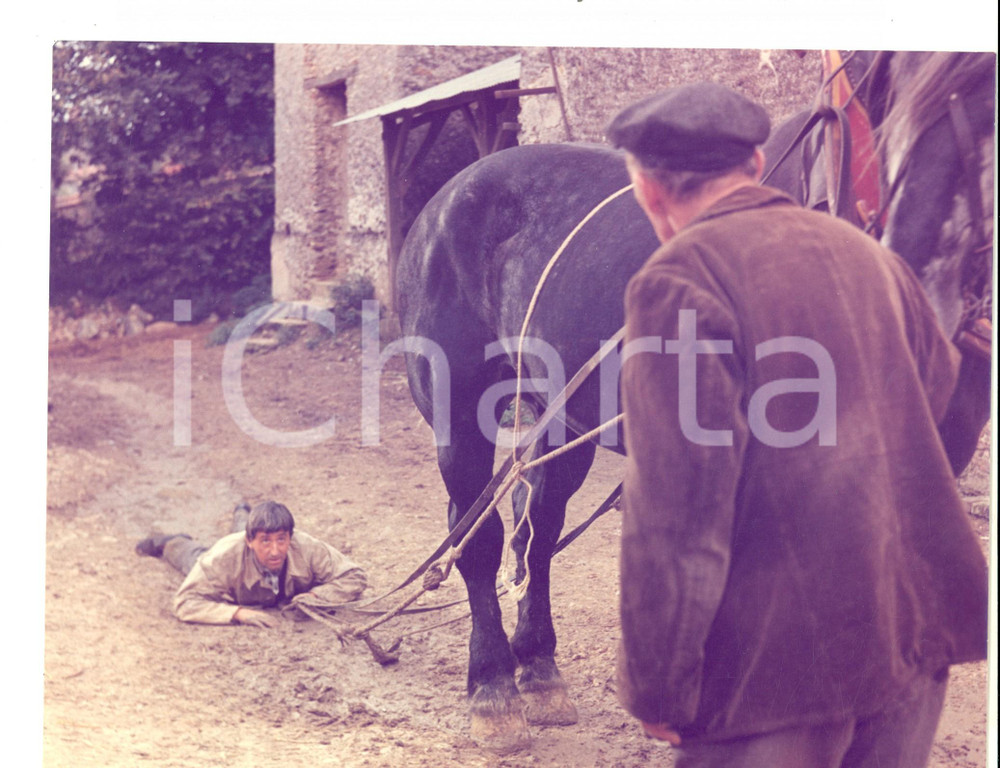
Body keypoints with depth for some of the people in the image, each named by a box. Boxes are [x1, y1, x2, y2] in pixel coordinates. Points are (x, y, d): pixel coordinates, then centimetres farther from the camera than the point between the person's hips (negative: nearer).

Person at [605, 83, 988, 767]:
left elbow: (674, 513, -18)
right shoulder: (867, 251, 11)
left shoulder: (681, 279, -12)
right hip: (918, 631, 7)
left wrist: (657, 685, -12)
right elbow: (941, 396, 26)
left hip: (781, 654, -7)